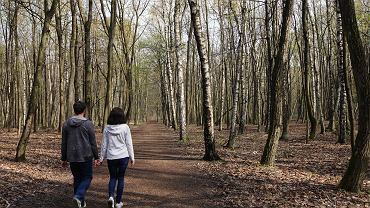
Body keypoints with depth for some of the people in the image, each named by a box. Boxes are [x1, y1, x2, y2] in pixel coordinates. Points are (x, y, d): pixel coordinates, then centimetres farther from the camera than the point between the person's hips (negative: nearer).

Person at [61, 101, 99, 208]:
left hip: (72, 157, 4)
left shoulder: (66, 124, 3)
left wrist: (64, 158, 15)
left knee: (77, 178, 16)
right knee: (87, 178, 10)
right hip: (85, 156, -4)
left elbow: (64, 143, 7)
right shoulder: (88, 124, -10)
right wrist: (96, 157, 2)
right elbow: (93, 142, -7)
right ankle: (78, 196, -11)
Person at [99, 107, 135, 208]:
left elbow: (104, 144, 2)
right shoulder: (125, 127, -8)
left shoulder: (107, 128, -3)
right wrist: (132, 157, 4)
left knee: (112, 177, 17)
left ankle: (111, 196, -5)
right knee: (121, 178, 11)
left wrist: (101, 158, 11)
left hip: (111, 157, 1)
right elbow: (129, 144, -4)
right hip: (123, 156, -1)